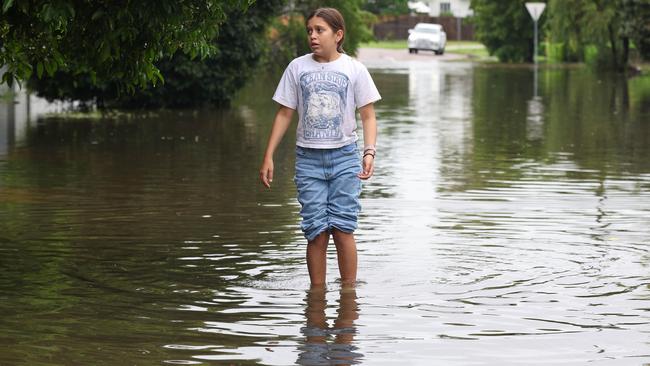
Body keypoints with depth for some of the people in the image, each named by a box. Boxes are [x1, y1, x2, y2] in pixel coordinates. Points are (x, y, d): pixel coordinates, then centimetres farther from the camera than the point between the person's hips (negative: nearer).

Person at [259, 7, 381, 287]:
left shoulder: (354, 69, 1)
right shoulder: (297, 67, 5)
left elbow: (368, 116, 2)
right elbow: (284, 114, 10)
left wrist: (369, 153, -13)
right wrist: (268, 157, 5)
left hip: (344, 157, -1)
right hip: (308, 159, 1)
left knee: (343, 227, -6)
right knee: (316, 230, -3)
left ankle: (349, 289, 2)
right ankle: (317, 290, 5)